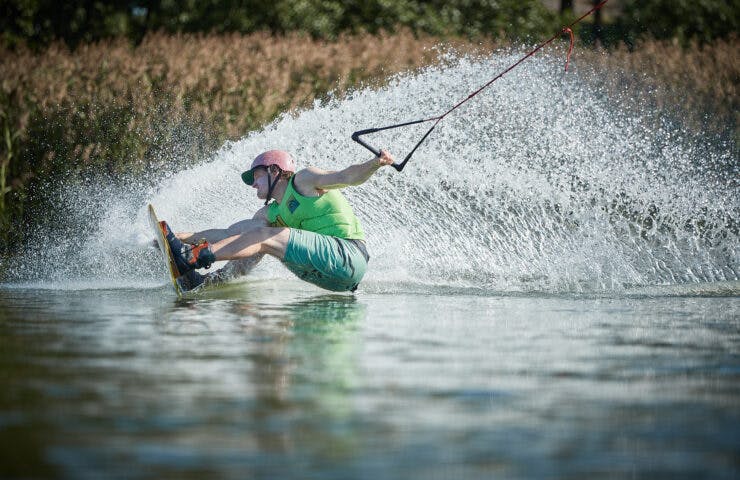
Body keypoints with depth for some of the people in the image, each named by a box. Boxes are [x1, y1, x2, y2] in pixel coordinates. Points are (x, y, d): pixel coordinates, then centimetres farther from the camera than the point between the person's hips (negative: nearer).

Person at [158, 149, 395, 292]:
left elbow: (347, 176, -9)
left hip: (349, 254, -8)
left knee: (264, 236, -15)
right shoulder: (270, 214, 23)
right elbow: (232, 234, 25)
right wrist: (182, 236, 20)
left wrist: (375, 163, -29)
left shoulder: (303, 181, 4)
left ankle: (193, 258, -20)